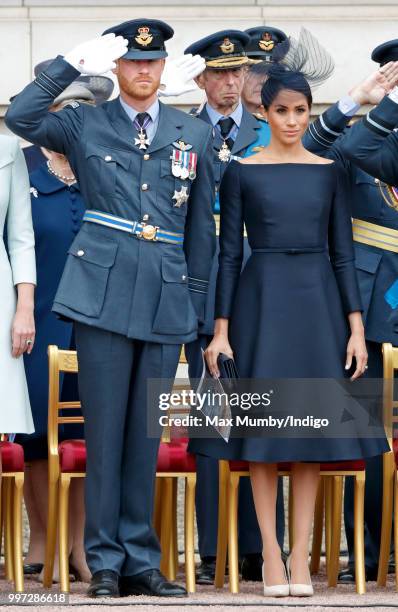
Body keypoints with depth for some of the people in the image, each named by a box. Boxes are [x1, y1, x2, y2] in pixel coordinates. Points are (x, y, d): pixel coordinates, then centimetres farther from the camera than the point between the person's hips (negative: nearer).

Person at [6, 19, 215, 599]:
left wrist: (196, 300, 12)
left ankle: (140, 560, 12)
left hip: (167, 297, 2)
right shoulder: (85, 124, 7)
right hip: (105, 290, -2)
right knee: (105, 429, -2)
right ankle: (105, 562, 3)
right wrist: (73, 64, -11)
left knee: (147, 434, 6)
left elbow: (201, 225, 16)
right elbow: (20, 117, -11)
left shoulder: (194, 134, 13)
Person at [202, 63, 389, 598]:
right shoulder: (242, 172, 2)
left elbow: (343, 253, 6)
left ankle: (301, 554, 6)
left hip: (318, 300, 2)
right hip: (261, 300, -2)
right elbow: (228, 253, 1)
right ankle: (271, 554, 3)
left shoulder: (329, 172, 6)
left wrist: (356, 327, -1)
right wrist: (221, 331, -4)